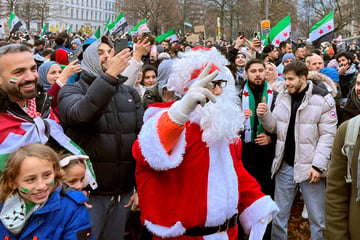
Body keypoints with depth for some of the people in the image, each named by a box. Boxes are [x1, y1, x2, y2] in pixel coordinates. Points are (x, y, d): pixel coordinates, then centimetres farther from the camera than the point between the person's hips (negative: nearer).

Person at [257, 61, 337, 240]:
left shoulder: (323, 99, -10)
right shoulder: (282, 97, 5)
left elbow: (328, 135, -11)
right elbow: (275, 127, 10)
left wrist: (318, 165, -16)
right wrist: (265, 115, -11)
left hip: (310, 168, -4)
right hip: (285, 166, 4)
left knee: (317, 219, 9)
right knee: (278, 216, 15)